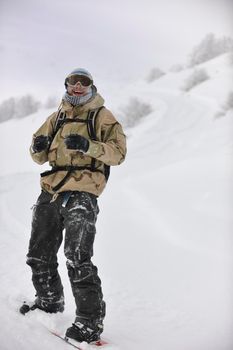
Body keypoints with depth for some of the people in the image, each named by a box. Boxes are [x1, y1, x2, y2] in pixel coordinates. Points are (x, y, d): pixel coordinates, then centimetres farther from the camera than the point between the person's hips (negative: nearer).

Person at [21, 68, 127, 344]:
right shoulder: (57, 117, 19)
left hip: (81, 194, -6)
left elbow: (118, 152, -7)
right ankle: (49, 303, 36)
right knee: (39, 255, 14)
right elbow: (40, 157, 21)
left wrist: (88, 146, -22)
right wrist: (38, 147, -4)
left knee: (78, 259, -16)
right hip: (50, 192, 6)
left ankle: (90, 323, -11)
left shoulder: (101, 116, 4)